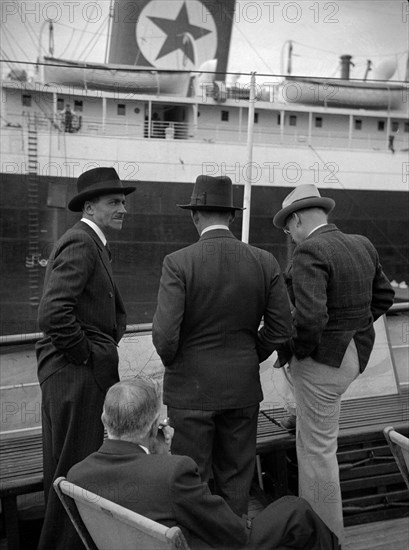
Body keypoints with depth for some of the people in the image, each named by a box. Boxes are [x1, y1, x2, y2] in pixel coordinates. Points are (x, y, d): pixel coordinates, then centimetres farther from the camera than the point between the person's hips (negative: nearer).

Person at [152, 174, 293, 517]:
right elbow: (281, 328, -1)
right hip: (244, 386, 4)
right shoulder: (264, 262, -4)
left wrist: (172, 363, 1)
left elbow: (164, 334, -19)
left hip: (191, 387, -3)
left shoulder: (179, 262, -15)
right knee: (236, 477, 18)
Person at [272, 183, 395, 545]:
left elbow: (310, 317, -32)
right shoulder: (361, 245, 4)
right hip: (354, 354, 9)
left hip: (322, 359, -8)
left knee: (318, 448, 6)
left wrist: (289, 352, -14)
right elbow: (383, 296, 14)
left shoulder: (308, 253, -22)